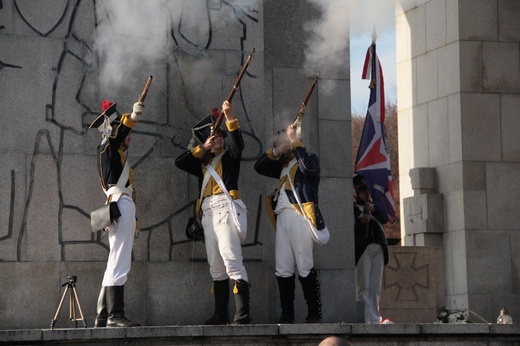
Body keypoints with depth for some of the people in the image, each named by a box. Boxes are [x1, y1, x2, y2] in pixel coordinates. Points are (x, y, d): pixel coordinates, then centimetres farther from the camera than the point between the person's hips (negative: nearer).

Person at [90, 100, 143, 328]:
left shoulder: (117, 151, 25)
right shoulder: (108, 146, -2)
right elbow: (117, 134, -21)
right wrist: (131, 118, -33)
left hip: (119, 205, 11)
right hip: (121, 204, -11)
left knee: (115, 264, 11)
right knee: (120, 263, -16)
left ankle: (103, 317, 13)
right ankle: (115, 315, -22)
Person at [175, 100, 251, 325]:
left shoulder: (230, 156, 13)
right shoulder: (203, 163, 25)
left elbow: (238, 143, -8)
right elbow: (179, 162, 13)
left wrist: (230, 117, -19)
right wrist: (202, 149, 6)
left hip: (224, 206, -6)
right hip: (207, 211, 6)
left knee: (231, 260, -18)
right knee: (215, 266, 5)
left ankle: (242, 314, -24)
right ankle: (220, 315, 6)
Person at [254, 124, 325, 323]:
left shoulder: (309, 158, 8)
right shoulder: (283, 164, 27)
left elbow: (309, 167, -15)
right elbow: (259, 167, 23)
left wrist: (295, 141, -8)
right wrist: (275, 152, 10)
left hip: (298, 216, -7)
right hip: (282, 217, 7)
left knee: (305, 267, -8)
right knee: (282, 269, 2)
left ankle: (314, 314, -6)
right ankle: (286, 315, 4)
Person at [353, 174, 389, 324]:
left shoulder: (375, 205, 22)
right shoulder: (353, 206, 7)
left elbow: (385, 219, 6)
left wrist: (374, 210, -9)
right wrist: (360, 221, -18)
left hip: (378, 248, 5)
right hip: (362, 248, -5)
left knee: (375, 287, 3)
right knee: (364, 286, -12)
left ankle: (375, 320, 3)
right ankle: (364, 320, -15)